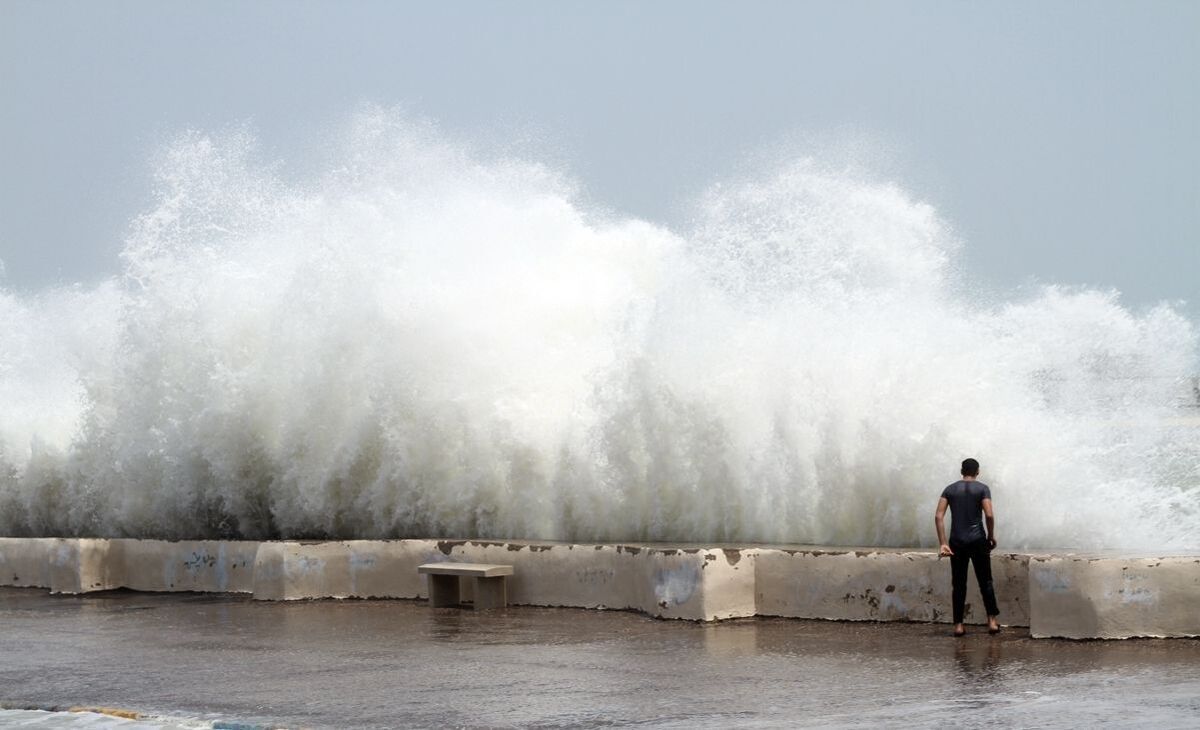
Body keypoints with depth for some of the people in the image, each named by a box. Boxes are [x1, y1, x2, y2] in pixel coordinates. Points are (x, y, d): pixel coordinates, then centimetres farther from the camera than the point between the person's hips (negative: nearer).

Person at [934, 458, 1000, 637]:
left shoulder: (950, 489, 7)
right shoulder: (982, 489, -1)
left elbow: (938, 516, -3)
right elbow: (989, 515, -12)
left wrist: (942, 543, -3)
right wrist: (991, 536, 3)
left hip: (956, 542, 2)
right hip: (977, 541, -2)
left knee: (959, 584, 6)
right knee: (985, 581, 7)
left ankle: (958, 625, 4)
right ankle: (992, 621, 3)